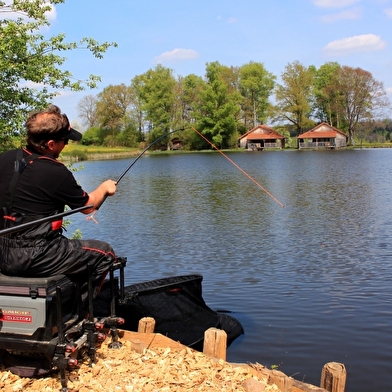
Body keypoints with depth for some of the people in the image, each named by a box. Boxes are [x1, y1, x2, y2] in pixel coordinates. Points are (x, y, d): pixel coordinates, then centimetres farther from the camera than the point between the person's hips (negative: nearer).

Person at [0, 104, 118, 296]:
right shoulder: (56, 172, -17)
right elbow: (88, 206, -1)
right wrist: (105, 188, 17)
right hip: (34, 259, -8)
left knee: (67, 247, 33)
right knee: (104, 253, 8)